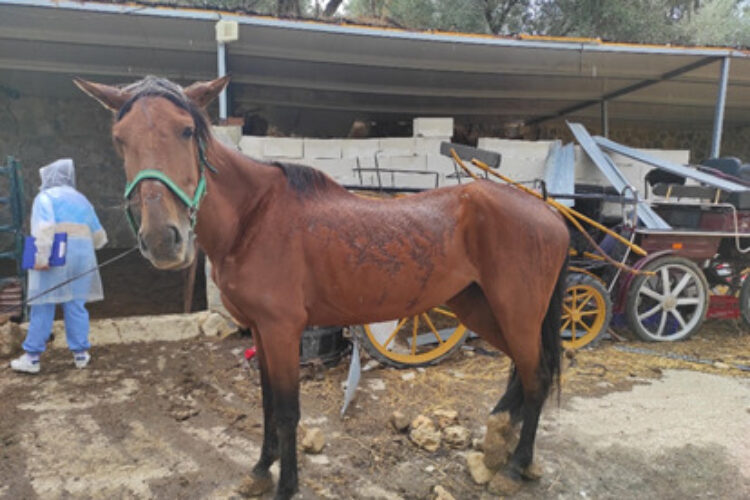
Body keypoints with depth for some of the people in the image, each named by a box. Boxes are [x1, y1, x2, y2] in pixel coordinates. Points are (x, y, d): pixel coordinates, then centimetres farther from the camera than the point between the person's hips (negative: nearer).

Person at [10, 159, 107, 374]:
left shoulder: (45, 197, 1)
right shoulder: (81, 199, 17)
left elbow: (45, 228, -17)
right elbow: (99, 236, 17)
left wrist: (42, 257, -21)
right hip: (80, 258, 5)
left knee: (42, 307, 1)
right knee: (76, 306, 8)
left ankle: (32, 357, 8)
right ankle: (80, 353, 11)